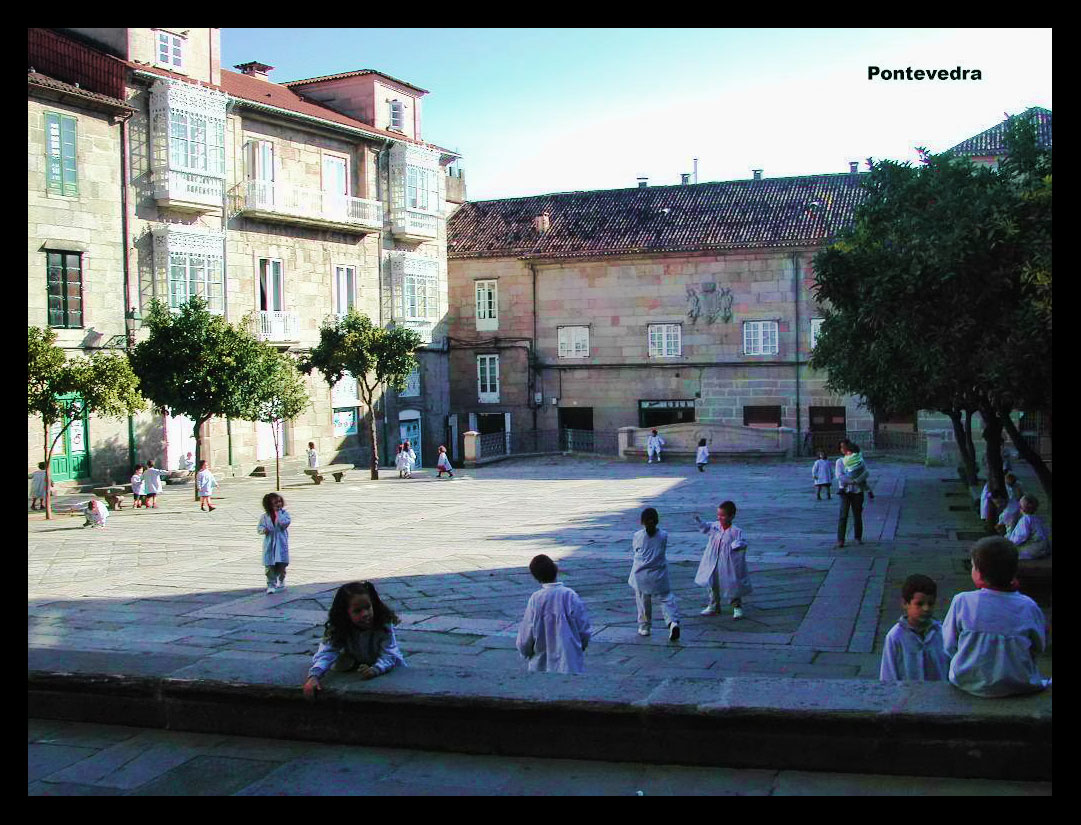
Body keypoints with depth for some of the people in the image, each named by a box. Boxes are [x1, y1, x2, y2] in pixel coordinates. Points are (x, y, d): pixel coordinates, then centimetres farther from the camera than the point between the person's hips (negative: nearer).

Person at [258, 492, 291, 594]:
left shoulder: (284, 513, -1)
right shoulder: (265, 516, 1)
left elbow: (285, 523, -16)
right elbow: (259, 527, 5)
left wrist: (278, 513, -15)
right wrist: (263, 530, -17)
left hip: (281, 543, 0)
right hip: (269, 543, 0)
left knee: (281, 564, 7)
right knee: (270, 565, -2)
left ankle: (281, 582, 28)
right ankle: (271, 585, 4)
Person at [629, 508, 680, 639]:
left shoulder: (638, 536, -7)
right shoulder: (664, 535, -4)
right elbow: (663, 551, 9)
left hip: (641, 574, 0)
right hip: (659, 574, 0)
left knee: (643, 600, 14)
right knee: (666, 598, 4)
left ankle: (644, 627, 20)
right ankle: (673, 621, -17)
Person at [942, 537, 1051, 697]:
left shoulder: (962, 602, -14)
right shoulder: (1028, 607, -12)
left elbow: (949, 647, -3)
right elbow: (1039, 649, 3)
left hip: (968, 683, -1)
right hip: (1017, 686, 1)